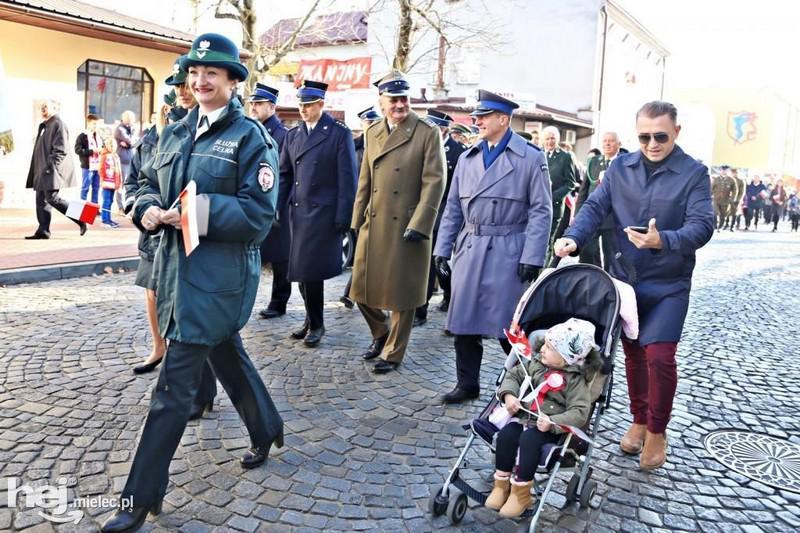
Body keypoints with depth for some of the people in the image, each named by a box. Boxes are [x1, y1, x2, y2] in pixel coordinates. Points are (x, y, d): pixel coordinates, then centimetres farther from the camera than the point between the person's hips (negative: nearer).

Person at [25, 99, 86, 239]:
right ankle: (43, 230, 8)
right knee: (41, 200, 6)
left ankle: (80, 219, -6)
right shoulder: (44, 126, 21)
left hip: (52, 170, -9)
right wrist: (40, 169, 18)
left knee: (52, 198, -14)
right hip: (43, 170, 9)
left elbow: (61, 150, -16)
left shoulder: (58, 124, -9)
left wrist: (50, 166, -20)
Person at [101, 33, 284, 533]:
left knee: (175, 385, -4)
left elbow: (259, 214, -15)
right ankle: (267, 428, 47)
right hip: (177, 265, 7)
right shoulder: (175, 133, 11)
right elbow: (149, 183, 17)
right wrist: (148, 209, -5)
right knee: (226, 354, 23)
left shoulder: (251, 137, -9)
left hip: (219, 275, -7)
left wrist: (198, 212, -23)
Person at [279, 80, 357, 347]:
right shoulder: (293, 134, 12)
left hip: (324, 213, -5)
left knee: (311, 269, -4)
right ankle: (312, 321, 24)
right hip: (298, 211, 5)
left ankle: (315, 323, 13)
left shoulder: (339, 133, -4)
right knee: (303, 270, 10)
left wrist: (343, 216, -11)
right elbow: (284, 174, 13)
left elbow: (347, 178, -7)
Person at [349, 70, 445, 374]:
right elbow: (365, 181, 14)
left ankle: (393, 353, 22)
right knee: (362, 289, 11)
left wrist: (418, 225, -17)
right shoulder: (372, 132, 10)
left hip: (407, 227, -5)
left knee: (401, 293, 5)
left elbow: (434, 182, -10)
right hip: (373, 225, 5)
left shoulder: (428, 133, -5)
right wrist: (357, 221, 10)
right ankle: (380, 334, 37)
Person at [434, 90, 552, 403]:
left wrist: (532, 257, -12)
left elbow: (541, 211, -5)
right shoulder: (467, 158, 11)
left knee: (509, 325, 2)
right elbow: (453, 208, 14)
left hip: (507, 255, -5)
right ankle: (467, 384, 23)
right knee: (463, 321, 8)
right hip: (468, 251, 5)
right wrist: (443, 247, 8)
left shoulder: (531, 158, -3)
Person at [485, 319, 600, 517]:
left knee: (528, 440, -30)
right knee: (506, 434, -20)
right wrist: (509, 395, -8)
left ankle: (521, 493, -13)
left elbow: (579, 412, -18)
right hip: (524, 415, 5)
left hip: (549, 426, -5)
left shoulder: (576, 380, -12)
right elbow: (514, 376, 12)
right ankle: (501, 485, -2)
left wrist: (552, 424, -30)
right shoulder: (536, 363, 4)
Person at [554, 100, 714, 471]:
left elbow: (702, 225, -17)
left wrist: (663, 240, -36)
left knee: (659, 356, -9)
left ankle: (657, 431, 15)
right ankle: (639, 421, 33)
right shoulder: (620, 168, 2)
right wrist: (573, 238, -19)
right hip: (624, 279, 4)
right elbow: (595, 207, 0)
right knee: (632, 353, 14)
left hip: (668, 285, -3)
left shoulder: (694, 173, -8)